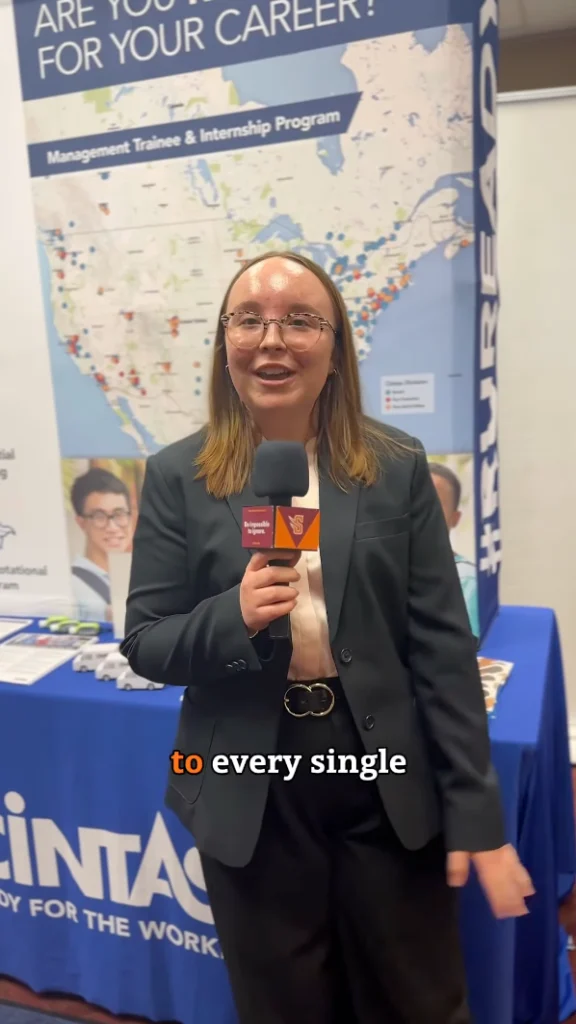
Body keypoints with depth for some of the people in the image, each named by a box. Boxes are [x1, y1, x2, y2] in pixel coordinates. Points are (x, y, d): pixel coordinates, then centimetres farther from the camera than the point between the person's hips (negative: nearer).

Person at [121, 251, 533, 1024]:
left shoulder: (397, 467, -3)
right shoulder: (178, 476, -3)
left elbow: (443, 646, -4)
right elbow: (144, 642, -3)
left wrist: (476, 812, -5)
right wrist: (234, 617, -24)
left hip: (388, 787, 0)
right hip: (251, 794, 1)